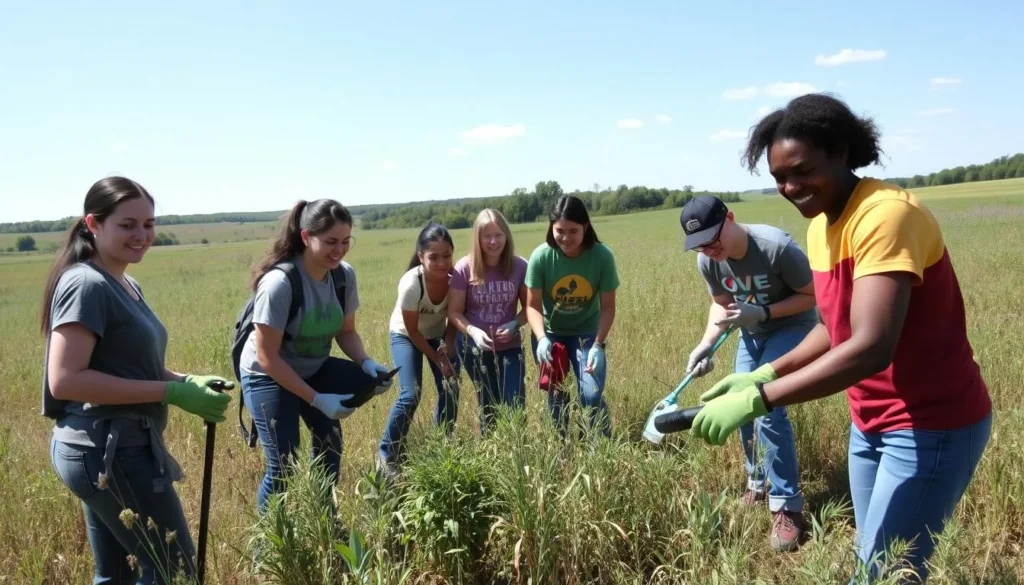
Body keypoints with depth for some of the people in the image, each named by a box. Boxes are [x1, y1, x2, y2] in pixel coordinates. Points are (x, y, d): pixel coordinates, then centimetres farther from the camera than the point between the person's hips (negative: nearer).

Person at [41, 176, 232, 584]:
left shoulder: (126, 285, 13)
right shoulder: (87, 285, -16)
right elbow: (64, 380, -24)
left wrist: (188, 381, -1)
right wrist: (171, 393, -23)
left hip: (115, 448, 10)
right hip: (108, 451, -10)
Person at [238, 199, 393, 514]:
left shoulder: (345, 275, -13)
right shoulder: (279, 283, -30)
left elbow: (346, 332, -1)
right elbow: (268, 358, -25)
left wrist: (366, 363, -21)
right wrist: (316, 399, -27)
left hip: (314, 370, 6)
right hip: (268, 377, -6)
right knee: (284, 465, -9)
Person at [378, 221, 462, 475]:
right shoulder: (411, 284, -36)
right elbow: (412, 330, -22)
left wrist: (449, 344, -20)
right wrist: (438, 359, -17)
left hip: (438, 334, 4)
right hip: (406, 336, -4)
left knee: (450, 389, -3)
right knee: (410, 395, -16)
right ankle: (387, 454, 3)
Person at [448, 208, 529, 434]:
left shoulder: (519, 266, -12)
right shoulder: (465, 268, -15)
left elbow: (528, 307, -1)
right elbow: (454, 312, -9)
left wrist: (515, 324, -20)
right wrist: (473, 331, -27)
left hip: (510, 346, 1)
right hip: (475, 347, -1)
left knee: (516, 405, -2)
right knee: (489, 406, 12)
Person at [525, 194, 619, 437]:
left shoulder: (602, 256, -21)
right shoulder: (541, 256, -22)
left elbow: (608, 307, -14)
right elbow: (533, 306, -15)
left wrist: (598, 345, -26)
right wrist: (541, 338, -33)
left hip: (587, 333, -1)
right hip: (550, 334, 1)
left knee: (592, 396, -12)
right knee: (556, 396, 6)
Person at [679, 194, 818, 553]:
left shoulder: (777, 247, -32)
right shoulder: (707, 261, -15)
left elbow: (812, 296, -20)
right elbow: (721, 304, 1)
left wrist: (763, 312, -33)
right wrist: (706, 345, -15)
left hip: (791, 328, -6)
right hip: (752, 333, 6)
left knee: (768, 409, -19)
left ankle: (786, 506, -7)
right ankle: (758, 482, 33)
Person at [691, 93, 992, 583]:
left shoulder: (887, 214, -24)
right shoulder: (819, 226, 5)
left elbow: (872, 348, -33)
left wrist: (756, 401, -35)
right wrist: (764, 373, -3)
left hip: (931, 426, -8)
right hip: (870, 424, 8)